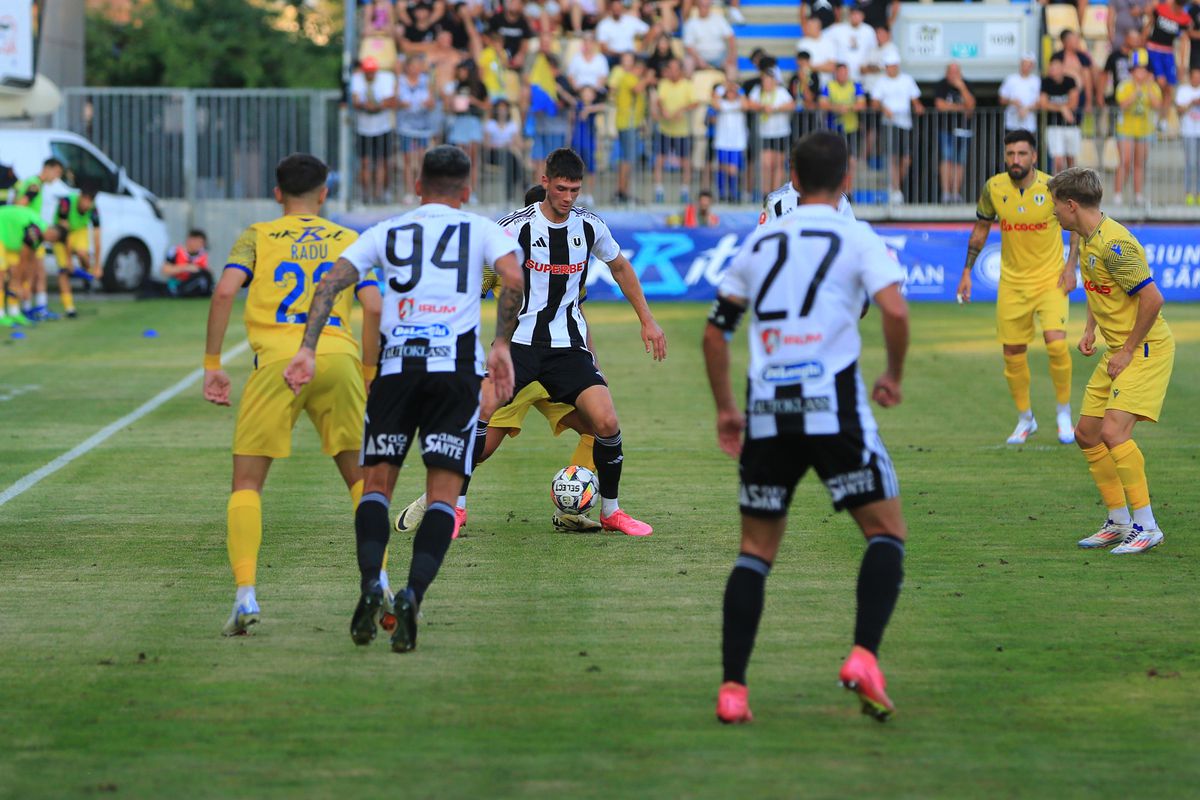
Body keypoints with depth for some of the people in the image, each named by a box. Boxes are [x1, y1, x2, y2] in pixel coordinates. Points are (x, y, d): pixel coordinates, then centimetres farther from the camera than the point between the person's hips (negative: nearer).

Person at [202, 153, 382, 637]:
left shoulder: (257, 237, 16)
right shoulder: (349, 242, 19)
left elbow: (225, 291, -1)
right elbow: (373, 307, 5)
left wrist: (212, 365, 2)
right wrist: (368, 375, 14)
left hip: (278, 360, -1)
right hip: (338, 358, 1)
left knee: (247, 482, 6)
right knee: (360, 477, 16)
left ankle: (245, 595, -9)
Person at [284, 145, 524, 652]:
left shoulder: (385, 233, 19)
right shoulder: (481, 229, 14)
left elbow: (332, 281, 6)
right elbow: (512, 276, -6)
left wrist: (307, 350, 1)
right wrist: (501, 345, -1)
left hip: (396, 364, 1)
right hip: (456, 366, -1)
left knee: (376, 483, 11)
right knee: (443, 494, 0)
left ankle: (370, 584, -11)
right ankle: (412, 595, -20)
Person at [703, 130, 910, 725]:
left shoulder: (759, 242, 14)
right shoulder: (856, 238, 2)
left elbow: (716, 331, 16)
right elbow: (895, 311, -14)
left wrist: (725, 408, 26)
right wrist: (894, 378, 3)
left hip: (766, 410, 4)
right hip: (833, 404, -4)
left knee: (755, 551, 12)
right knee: (887, 534, 7)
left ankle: (732, 686, 2)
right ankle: (863, 655, -14)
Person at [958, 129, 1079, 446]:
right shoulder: (993, 188, -7)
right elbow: (981, 228, 10)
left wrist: (1071, 266, -7)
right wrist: (967, 271, 8)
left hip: (1050, 278, -3)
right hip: (1011, 283, 3)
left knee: (1056, 343, -19)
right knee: (1013, 353, 5)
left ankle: (1064, 413, 1)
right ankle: (1025, 419, 25)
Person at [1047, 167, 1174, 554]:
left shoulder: (1114, 244, -22)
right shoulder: (1087, 240, 9)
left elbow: (1152, 298, -25)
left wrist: (1128, 351, -18)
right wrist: (1090, 329, 13)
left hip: (1146, 349, -10)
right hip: (1117, 351, 10)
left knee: (1114, 431, -21)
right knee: (1087, 434, 10)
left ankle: (1146, 526, -15)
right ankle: (1119, 521, 20)